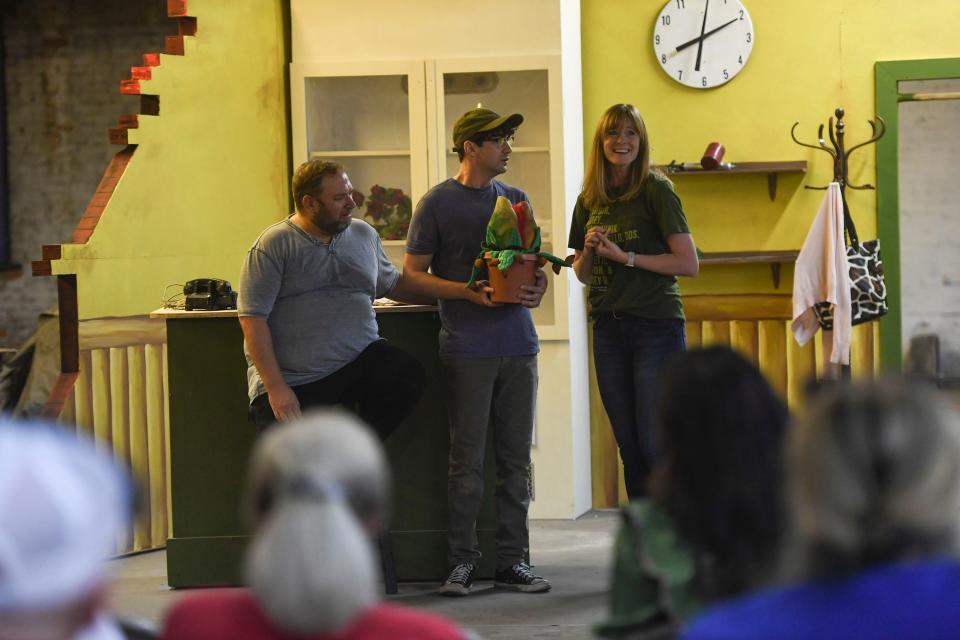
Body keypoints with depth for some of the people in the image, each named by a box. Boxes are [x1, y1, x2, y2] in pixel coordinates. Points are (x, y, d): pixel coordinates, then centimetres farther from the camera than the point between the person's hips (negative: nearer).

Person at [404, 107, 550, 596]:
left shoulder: (514, 200, 13)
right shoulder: (438, 203, -2)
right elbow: (413, 272, -2)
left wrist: (537, 286, -2)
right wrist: (471, 291, -15)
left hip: (518, 345, 5)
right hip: (468, 349, -5)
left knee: (515, 458, 6)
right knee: (467, 461, -2)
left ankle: (512, 561, 12)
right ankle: (461, 560, 7)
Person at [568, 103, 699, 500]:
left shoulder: (656, 190, -5)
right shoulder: (589, 200, 11)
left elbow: (688, 264, -11)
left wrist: (625, 256, -14)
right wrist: (589, 251, -2)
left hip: (656, 326, -6)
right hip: (608, 329, 6)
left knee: (655, 444, -10)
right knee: (629, 447, 7)